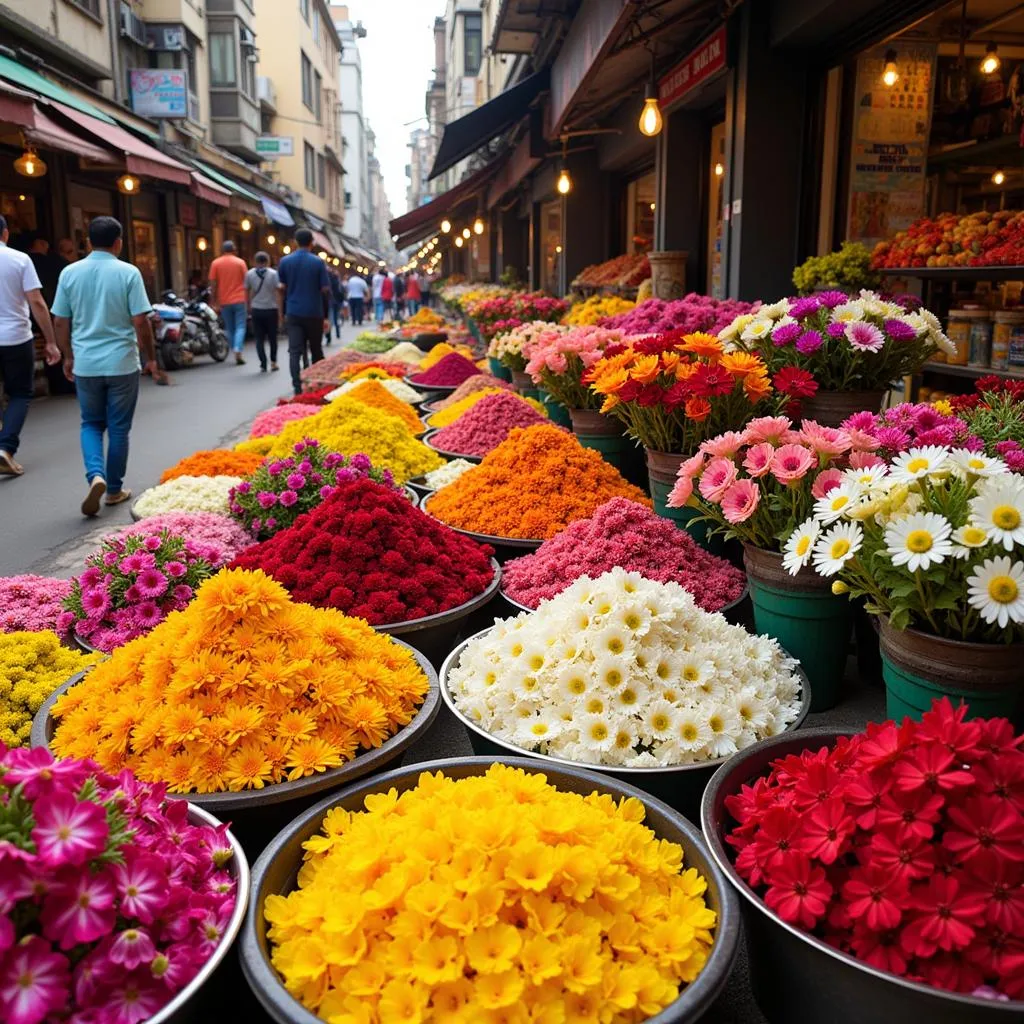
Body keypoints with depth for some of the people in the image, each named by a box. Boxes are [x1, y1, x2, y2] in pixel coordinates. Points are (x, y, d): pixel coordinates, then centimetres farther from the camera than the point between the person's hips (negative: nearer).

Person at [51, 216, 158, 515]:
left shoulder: (70, 273, 1)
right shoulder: (128, 273, -8)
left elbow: (60, 322, 5)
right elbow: (140, 321, -10)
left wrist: (67, 356, 18)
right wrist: (151, 358, 1)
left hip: (85, 363, 3)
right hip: (122, 362, -2)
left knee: (91, 424, 16)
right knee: (118, 428, 9)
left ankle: (96, 475, -6)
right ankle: (114, 489, 17)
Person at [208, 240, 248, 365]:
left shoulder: (215, 263, 2)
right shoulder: (240, 262, 0)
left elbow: (213, 285, 0)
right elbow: (246, 282, -1)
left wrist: (214, 303, 4)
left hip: (225, 302, 2)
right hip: (239, 300, -1)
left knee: (230, 329, 12)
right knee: (240, 327, 0)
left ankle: (236, 352, 13)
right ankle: (238, 352, -18)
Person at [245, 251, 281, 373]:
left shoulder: (249, 274, 2)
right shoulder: (273, 273, -4)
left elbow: (247, 292, 6)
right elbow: (278, 293, -8)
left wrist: (248, 307, 18)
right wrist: (280, 311, -5)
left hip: (256, 309, 1)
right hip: (271, 309, -1)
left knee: (259, 339, 4)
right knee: (272, 337, 14)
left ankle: (263, 365, -4)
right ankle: (273, 361, 13)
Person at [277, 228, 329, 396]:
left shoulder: (284, 261, 2)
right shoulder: (318, 262, -4)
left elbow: (282, 288, 6)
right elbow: (325, 290, -5)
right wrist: (326, 317, 0)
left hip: (293, 313, 1)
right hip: (314, 313, -1)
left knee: (294, 351, -3)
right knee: (316, 350, 13)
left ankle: (297, 387, -15)